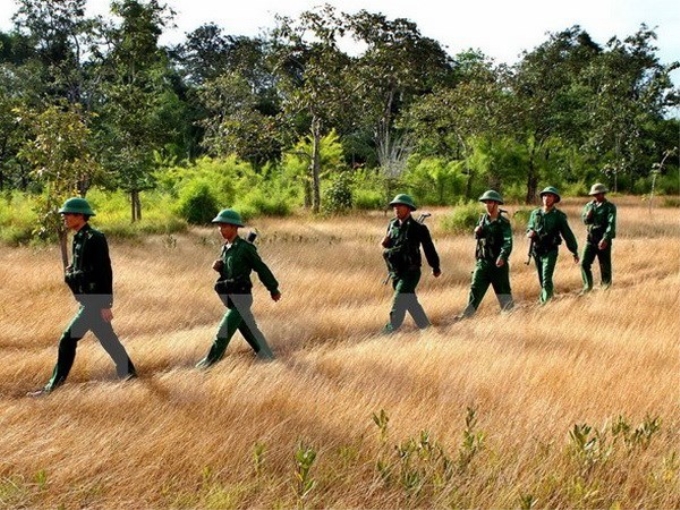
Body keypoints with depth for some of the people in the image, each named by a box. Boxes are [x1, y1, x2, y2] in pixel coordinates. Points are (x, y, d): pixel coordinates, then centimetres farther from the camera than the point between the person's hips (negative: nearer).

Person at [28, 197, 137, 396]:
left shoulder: (94, 238, -16)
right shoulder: (79, 239, 12)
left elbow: (105, 272, -20)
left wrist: (105, 304, -21)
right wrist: (71, 272, 3)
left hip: (95, 301, -10)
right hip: (88, 300, 10)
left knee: (68, 339, -8)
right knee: (108, 339, 17)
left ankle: (54, 385, -1)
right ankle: (129, 373, 28)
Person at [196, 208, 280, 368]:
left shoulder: (245, 248, -14)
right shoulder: (225, 248, 10)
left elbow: (261, 268, -8)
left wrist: (273, 289, -1)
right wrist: (219, 267, -1)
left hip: (240, 297, -8)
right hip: (230, 298, 8)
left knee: (224, 330, -9)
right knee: (250, 330, 15)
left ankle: (209, 362, 0)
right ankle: (268, 360, 27)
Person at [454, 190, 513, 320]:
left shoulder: (503, 222, -10)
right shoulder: (482, 219, 9)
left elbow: (508, 242, -20)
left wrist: (503, 256, -36)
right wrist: (477, 232, -3)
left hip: (498, 262, -6)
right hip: (482, 261, 6)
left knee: (503, 290, 3)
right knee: (475, 288, 4)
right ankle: (467, 314, 5)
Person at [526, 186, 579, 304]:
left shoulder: (559, 215, -5)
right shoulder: (535, 213, 7)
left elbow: (567, 234, -1)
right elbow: (530, 228, 16)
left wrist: (575, 252, 3)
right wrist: (530, 233, -10)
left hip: (550, 251, -5)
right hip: (536, 251, 5)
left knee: (546, 279, -15)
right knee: (541, 280, 15)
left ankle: (546, 302, -12)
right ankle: (549, 295, 36)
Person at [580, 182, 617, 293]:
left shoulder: (610, 207, -7)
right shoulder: (589, 205, 9)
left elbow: (611, 224, -17)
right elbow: (585, 220, 9)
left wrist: (605, 239, -28)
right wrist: (588, 214, -14)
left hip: (603, 240, -4)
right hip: (591, 239, 4)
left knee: (605, 266, 3)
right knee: (584, 263, -5)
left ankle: (605, 287, 16)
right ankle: (588, 285, 7)